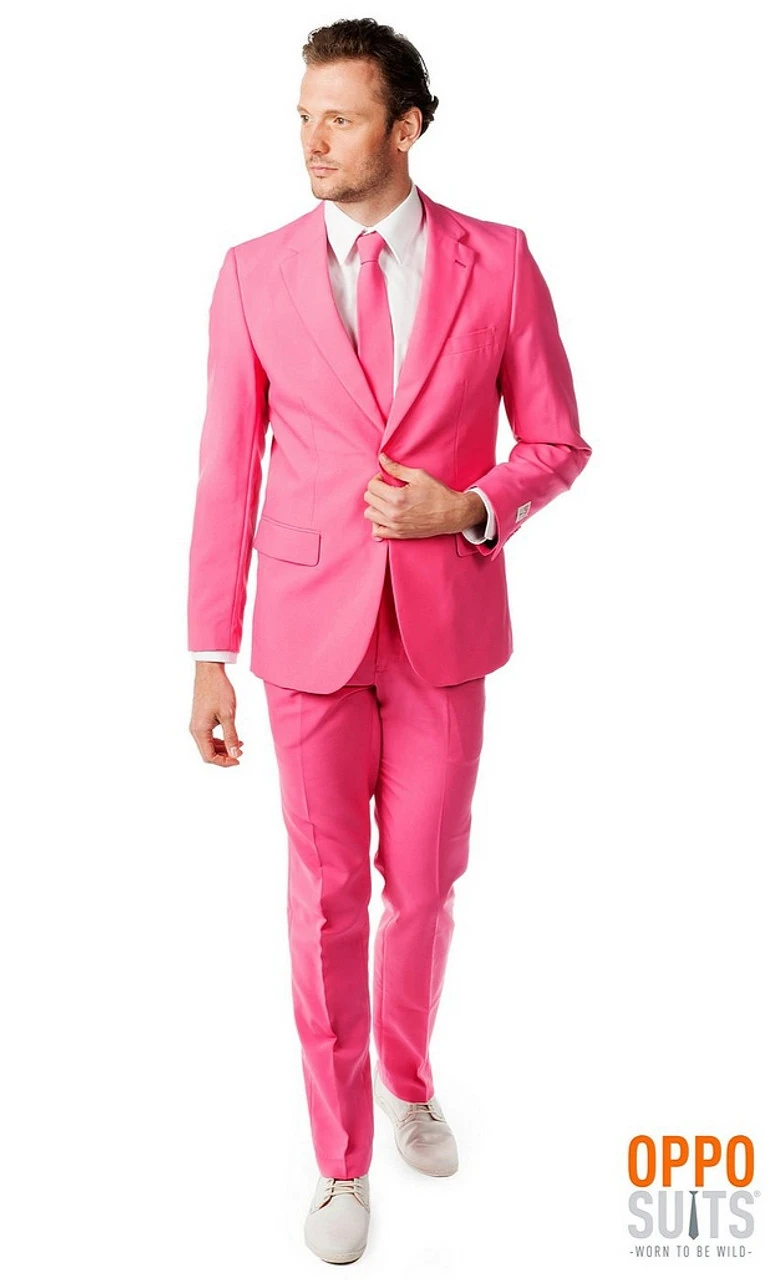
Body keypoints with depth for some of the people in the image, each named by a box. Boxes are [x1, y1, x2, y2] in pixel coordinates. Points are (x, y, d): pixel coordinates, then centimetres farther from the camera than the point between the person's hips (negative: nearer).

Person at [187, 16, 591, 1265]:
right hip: (311, 629, 0)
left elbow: (557, 445, 3)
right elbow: (227, 470, -1)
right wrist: (210, 658, -3)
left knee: (424, 884, 14)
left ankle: (408, 1079, 44)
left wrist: (467, 509, -17)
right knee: (326, 896, 8)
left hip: (445, 625, 1)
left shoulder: (498, 261, -2)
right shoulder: (254, 272, -1)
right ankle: (342, 1154, 29)